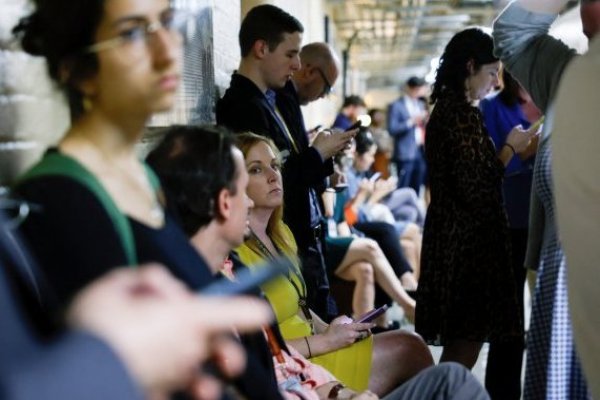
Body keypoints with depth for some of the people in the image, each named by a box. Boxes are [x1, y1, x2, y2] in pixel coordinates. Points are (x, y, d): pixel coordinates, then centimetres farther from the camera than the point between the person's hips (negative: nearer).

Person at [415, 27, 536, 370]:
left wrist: (511, 149, 16)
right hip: (466, 241, -10)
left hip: (451, 237, 10)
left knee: (459, 344, 16)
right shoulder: (464, 113, -17)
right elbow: (476, 189, -21)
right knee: (466, 344, -3)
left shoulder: (445, 108, 12)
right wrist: (511, 148, -9)